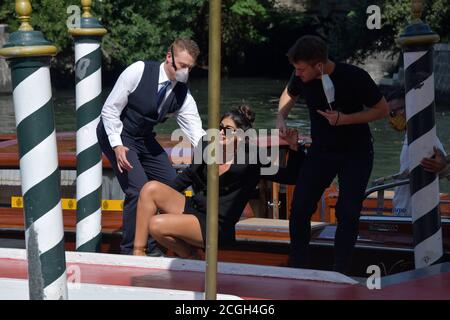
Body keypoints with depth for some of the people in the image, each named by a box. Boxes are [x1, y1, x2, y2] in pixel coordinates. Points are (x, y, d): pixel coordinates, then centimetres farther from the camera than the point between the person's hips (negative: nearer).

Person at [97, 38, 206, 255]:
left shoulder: (183, 95, -8)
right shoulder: (139, 71, -22)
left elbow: (196, 134, -12)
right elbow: (110, 109, -18)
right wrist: (118, 146, -26)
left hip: (145, 140, 7)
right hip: (115, 134, -7)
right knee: (138, 189, -20)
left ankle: (153, 246, 15)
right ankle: (129, 250, -3)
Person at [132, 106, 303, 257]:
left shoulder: (251, 162, -7)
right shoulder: (207, 147, 8)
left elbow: (289, 177, -8)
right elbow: (188, 176, 22)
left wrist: (294, 147, -22)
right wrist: (163, 195, 18)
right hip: (192, 207, 7)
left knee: (156, 225, -24)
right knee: (150, 188, -14)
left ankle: (189, 255, 2)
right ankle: (138, 253, -12)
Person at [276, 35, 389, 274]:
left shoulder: (354, 77, -23)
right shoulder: (301, 78, -12)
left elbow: (382, 109, -12)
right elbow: (289, 94, 13)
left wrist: (345, 119, -24)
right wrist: (281, 118, -7)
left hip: (356, 153, -3)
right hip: (321, 150, 4)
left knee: (348, 212, -11)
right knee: (300, 207, -7)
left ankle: (340, 273, 0)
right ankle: (297, 269, 5)